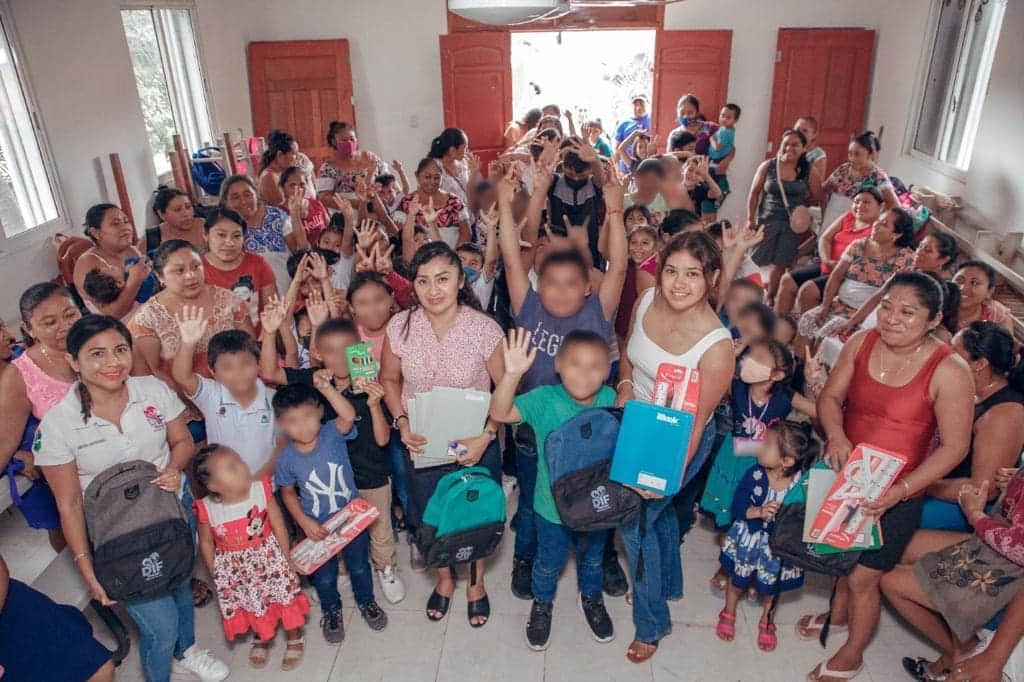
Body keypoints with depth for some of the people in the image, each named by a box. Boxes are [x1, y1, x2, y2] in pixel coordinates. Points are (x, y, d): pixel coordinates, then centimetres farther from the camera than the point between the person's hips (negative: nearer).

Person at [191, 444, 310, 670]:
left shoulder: (260, 490, -23)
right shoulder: (207, 509, -22)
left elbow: (278, 526, -11)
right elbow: (206, 543, -4)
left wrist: (286, 559, -5)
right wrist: (215, 574, 3)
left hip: (268, 557, 0)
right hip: (235, 568, 1)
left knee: (286, 597, 11)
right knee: (252, 605, 20)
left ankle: (294, 640, 40)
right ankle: (261, 638, 52)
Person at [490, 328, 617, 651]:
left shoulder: (611, 400, -16)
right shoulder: (545, 400, -26)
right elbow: (500, 412, -39)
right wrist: (512, 374, -54)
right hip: (553, 505, -2)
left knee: (592, 556, 29)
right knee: (549, 561, 23)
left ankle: (591, 597, 60)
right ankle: (542, 603, 54)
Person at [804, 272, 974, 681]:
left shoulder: (948, 372, -21)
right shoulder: (861, 343, -8)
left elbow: (955, 446, -16)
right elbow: (830, 396, 0)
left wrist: (901, 490, -22)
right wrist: (835, 434, -20)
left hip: (895, 496, -4)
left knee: (862, 579, 9)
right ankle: (838, 613, 56)